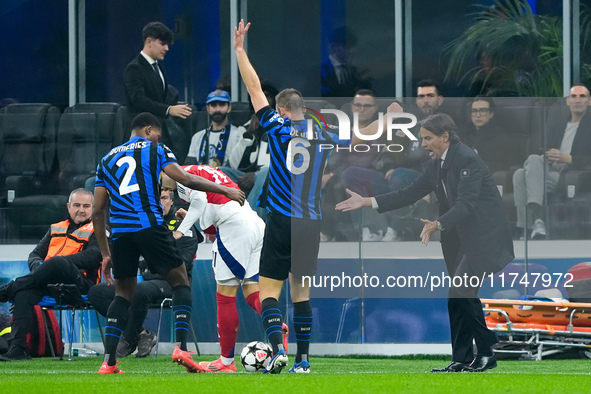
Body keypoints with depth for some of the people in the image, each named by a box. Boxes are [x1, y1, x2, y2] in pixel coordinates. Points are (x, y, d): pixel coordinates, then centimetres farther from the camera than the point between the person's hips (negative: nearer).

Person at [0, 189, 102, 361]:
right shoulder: (56, 229, 29)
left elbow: (92, 257, -7)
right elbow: (35, 255, 23)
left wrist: (57, 261, -15)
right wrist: (38, 266, -3)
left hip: (82, 284, -4)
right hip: (49, 285, 4)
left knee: (56, 263, -36)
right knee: (24, 293, -30)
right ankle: (18, 348, -39)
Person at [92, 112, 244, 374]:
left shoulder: (108, 159, 22)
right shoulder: (155, 150, 10)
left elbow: (98, 211, 19)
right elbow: (185, 179, -4)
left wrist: (105, 254, 23)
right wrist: (225, 190, 6)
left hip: (119, 232, 4)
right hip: (149, 226, -4)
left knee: (123, 292, 16)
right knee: (180, 283, 7)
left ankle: (108, 361, 5)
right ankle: (181, 347, -11)